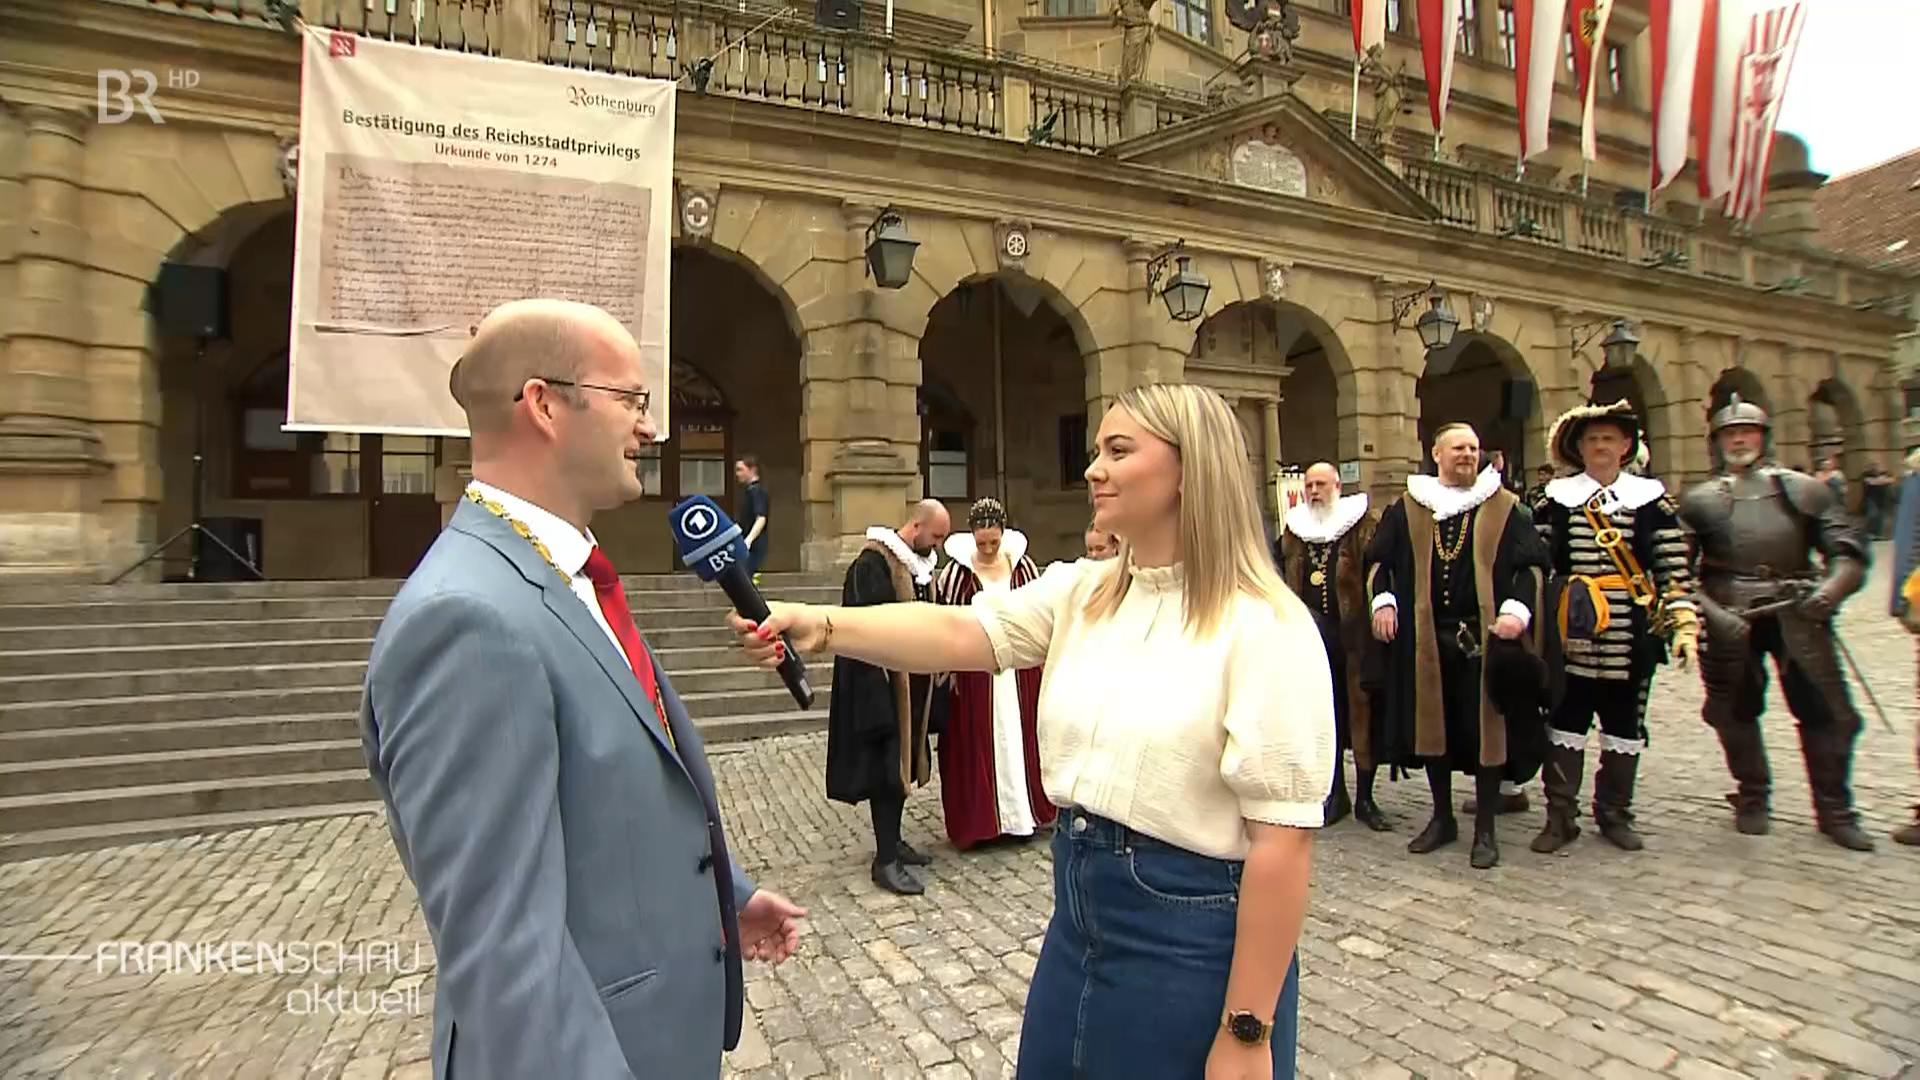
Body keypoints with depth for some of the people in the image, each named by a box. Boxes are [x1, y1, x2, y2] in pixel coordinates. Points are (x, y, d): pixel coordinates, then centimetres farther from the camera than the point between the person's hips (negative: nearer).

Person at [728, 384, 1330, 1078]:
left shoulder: (1263, 626, -17)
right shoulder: (1080, 593, 2)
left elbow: (1283, 837, -18)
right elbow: (961, 633, -10)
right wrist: (822, 625, -25)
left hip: (1191, 939, -6)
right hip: (1078, 914, 7)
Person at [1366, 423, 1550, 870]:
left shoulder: (1505, 508, 7)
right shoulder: (1406, 508, 10)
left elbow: (1531, 564, 3)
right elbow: (1378, 559, 12)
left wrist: (1517, 609, -13)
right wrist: (1383, 600, -4)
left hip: (1484, 637, -1)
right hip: (1425, 637, 2)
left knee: (1486, 728, 1)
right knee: (1432, 725, 9)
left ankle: (1485, 829, 15)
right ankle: (1442, 817, 25)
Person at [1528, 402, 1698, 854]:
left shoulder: (1650, 497, 5)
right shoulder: (1556, 497, 4)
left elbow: (1673, 566, 1)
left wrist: (1684, 622, -6)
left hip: (1631, 633, 1)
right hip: (1572, 630, -1)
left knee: (1625, 723, 10)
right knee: (1566, 719, 3)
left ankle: (1614, 814, 25)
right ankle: (1560, 816, 12)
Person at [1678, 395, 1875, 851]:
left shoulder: (1804, 490, 9)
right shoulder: (1700, 500, 5)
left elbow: (1849, 552, 5)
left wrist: (1828, 591, -14)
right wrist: (1711, 613, -13)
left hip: (1796, 615, 1)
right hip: (1729, 621, -1)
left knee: (1826, 711, 1)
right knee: (1735, 712, 9)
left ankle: (1834, 809, 19)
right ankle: (1752, 799, 27)